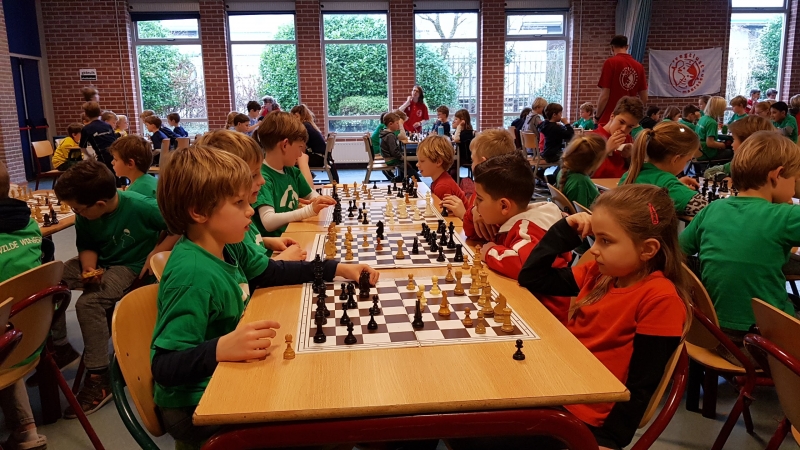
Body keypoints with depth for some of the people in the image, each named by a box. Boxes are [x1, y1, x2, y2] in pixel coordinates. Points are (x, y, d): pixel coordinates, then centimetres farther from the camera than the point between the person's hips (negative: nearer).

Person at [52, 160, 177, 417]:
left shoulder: (141, 207, -25)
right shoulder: (84, 217, -8)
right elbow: (87, 247, 7)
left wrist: (157, 253, -24)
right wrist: (89, 268, -14)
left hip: (131, 266, -7)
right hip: (99, 262, 7)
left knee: (88, 303, -27)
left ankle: (98, 378, -16)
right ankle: (55, 343, 13)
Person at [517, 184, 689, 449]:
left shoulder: (660, 299, -19)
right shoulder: (599, 274, 3)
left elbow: (641, 387, -17)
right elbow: (531, 279, 8)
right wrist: (565, 231, -1)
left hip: (587, 420, -7)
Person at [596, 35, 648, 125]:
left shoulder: (610, 63, -7)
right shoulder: (639, 66, 7)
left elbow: (604, 96, -11)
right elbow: (644, 99, 10)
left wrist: (597, 117, 2)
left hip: (610, 119, -5)